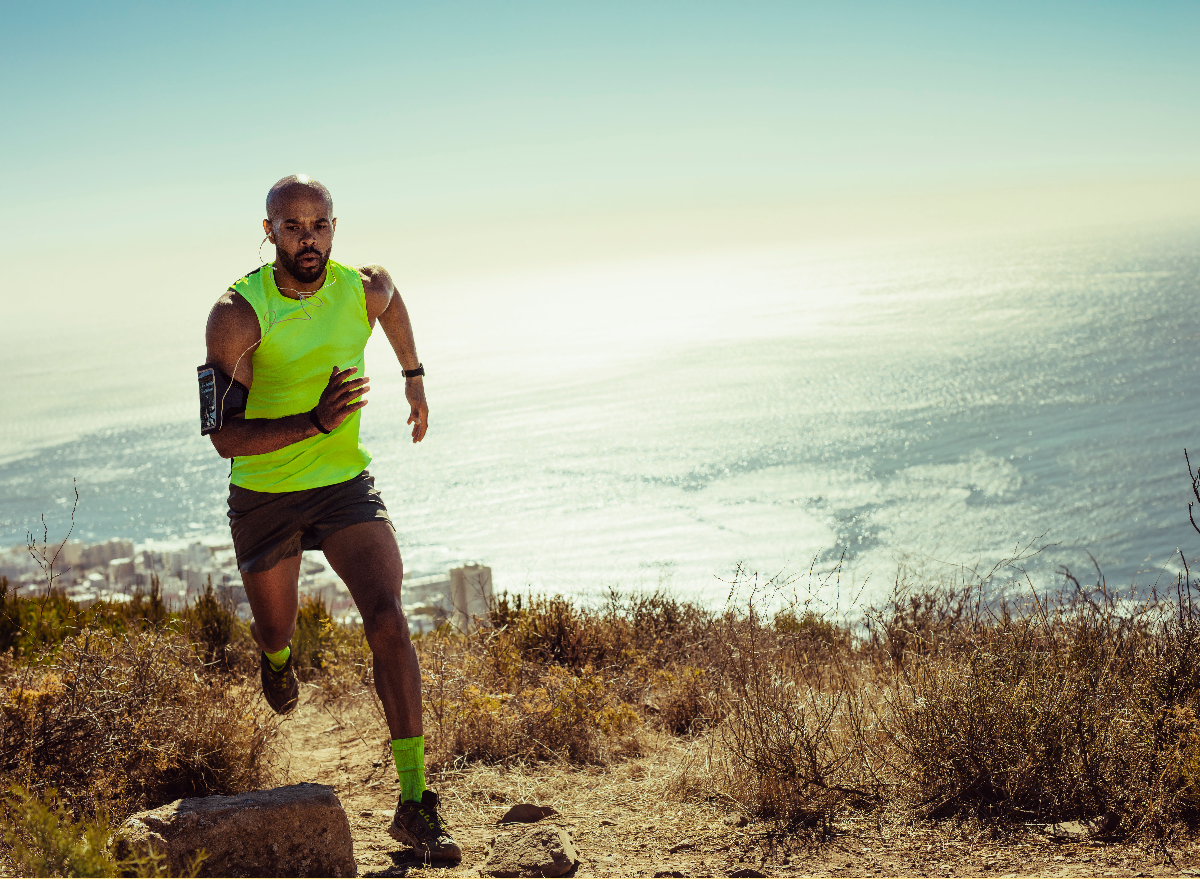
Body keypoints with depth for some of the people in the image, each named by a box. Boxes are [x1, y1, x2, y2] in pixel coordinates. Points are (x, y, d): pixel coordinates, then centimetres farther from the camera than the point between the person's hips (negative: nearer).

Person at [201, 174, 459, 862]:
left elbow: (395, 311, 19)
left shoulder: (366, 288, -9)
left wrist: (415, 379, 29)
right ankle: (276, 653, 62)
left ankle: (414, 801, -19)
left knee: (388, 616, -20)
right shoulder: (237, 314, -21)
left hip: (346, 484, 1)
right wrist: (316, 422, -34)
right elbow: (224, 435, -23)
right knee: (277, 631, 19)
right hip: (263, 495, -1)